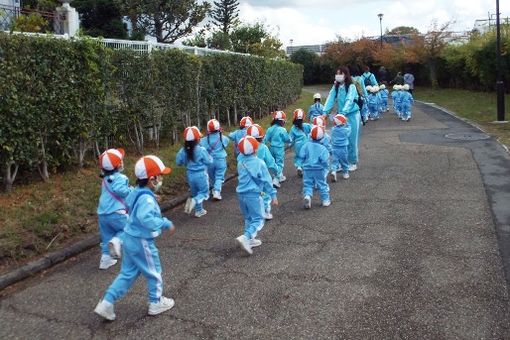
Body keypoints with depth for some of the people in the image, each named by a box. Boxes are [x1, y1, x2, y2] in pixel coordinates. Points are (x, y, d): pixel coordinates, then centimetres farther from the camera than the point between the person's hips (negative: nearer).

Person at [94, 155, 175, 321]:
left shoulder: (136, 192, 3)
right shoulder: (147, 199, -27)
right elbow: (147, 219, -42)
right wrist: (166, 223, -32)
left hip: (130, 238, 9)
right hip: (142, 242, -9)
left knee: (127, 273, 18)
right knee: (154, 273, 13)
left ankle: (106, 303, 17)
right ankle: (156, 303, 30)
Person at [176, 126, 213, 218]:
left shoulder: (183, 150, -7)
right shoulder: (201, 150, -20)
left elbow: (178, 162, 3)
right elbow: (209, 161, -12)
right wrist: (210, 157, 9)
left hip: (190, 175, 5)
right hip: (201, 174, -5)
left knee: (195, 193, 21)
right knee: (204, 193, 9)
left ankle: (199, 210, 27)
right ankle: (193, 201, -19)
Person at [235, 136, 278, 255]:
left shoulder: (240, 162, 3)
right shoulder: (259, 163, -12)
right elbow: (266, 180, -9)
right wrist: (273, 195, -3)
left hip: (241, 194, 6)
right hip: (253, 195, -6)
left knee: (248, 218, 20)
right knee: (258, 219, -1)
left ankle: (250, 240, 26)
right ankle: (245, 237, -20)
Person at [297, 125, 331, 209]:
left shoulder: (306, 145, -7)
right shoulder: (322, 148, -12)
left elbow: (301, 155, -8)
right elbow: (324, 160, -18)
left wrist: (304, 163, 10)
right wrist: (326, 167, 1)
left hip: (307, 169, 1)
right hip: (319, 169, -1)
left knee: (308, 184, 9)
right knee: (322, 185, 13)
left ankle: (307, 196, -17)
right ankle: (325, 200, 20)